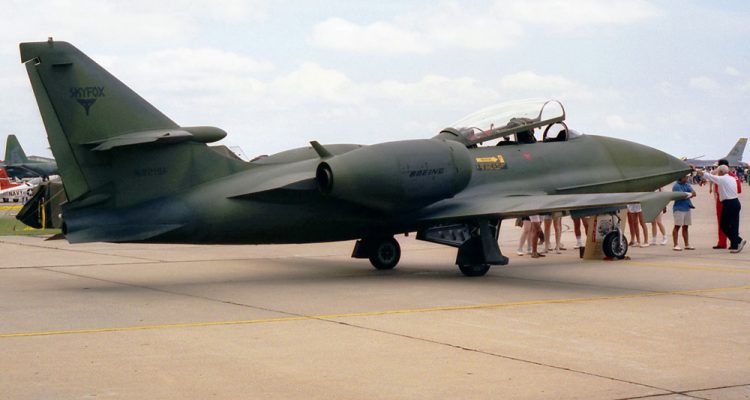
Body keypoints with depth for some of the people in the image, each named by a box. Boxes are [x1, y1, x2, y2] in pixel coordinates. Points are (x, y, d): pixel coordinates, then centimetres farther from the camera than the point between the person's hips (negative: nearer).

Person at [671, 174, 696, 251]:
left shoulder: (687, 185, 13)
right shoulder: (676, 186, -9)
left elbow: (693, 193, 2)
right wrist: (691, 194, -2)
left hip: (687, 208, 7)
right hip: (679, 209, -7)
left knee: (685, 227, 11)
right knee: (677, 226, -6)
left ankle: (687, 244, 16)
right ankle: (675, 245, -4)